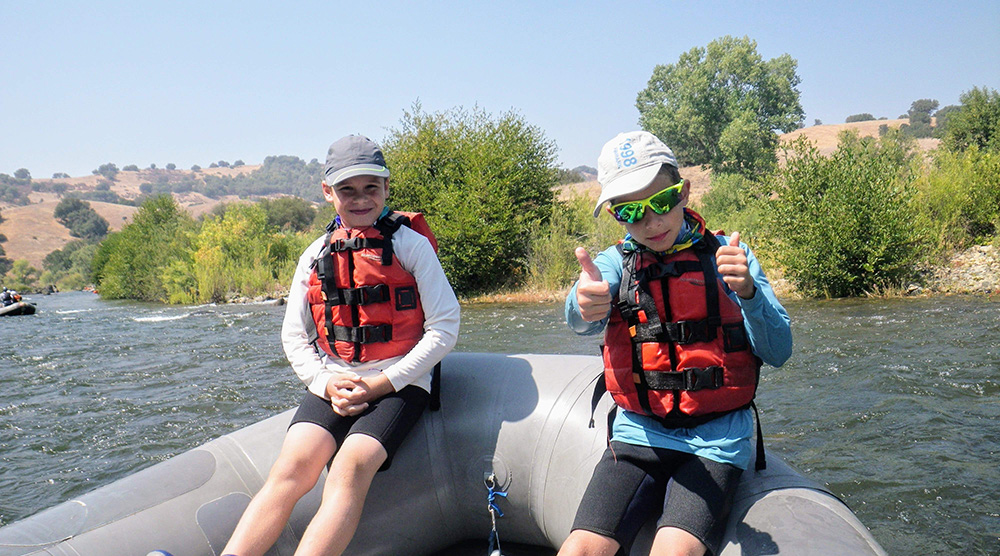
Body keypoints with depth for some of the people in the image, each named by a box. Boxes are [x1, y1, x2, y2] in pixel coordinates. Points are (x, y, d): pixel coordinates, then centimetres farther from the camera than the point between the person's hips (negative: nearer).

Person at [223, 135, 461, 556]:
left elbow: (444, 327, -4)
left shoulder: (410, 244, 1)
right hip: (332, 384, 3)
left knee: (351, 467, -27)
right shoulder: (316, 255, 13)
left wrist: (382, 383, -10)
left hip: (398, 384, -3)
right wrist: (326, 383, -5)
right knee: (292, 465, -21)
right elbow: (293, 335, 14)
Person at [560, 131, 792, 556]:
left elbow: (779, 352, -4)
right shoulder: (615, 263, 6)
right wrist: (585, 305, -42)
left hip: (715, 439, -1)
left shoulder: (725, 255, 3)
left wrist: (747, 290, -23)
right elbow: (579, 320, -17)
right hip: (639, 435, 2)